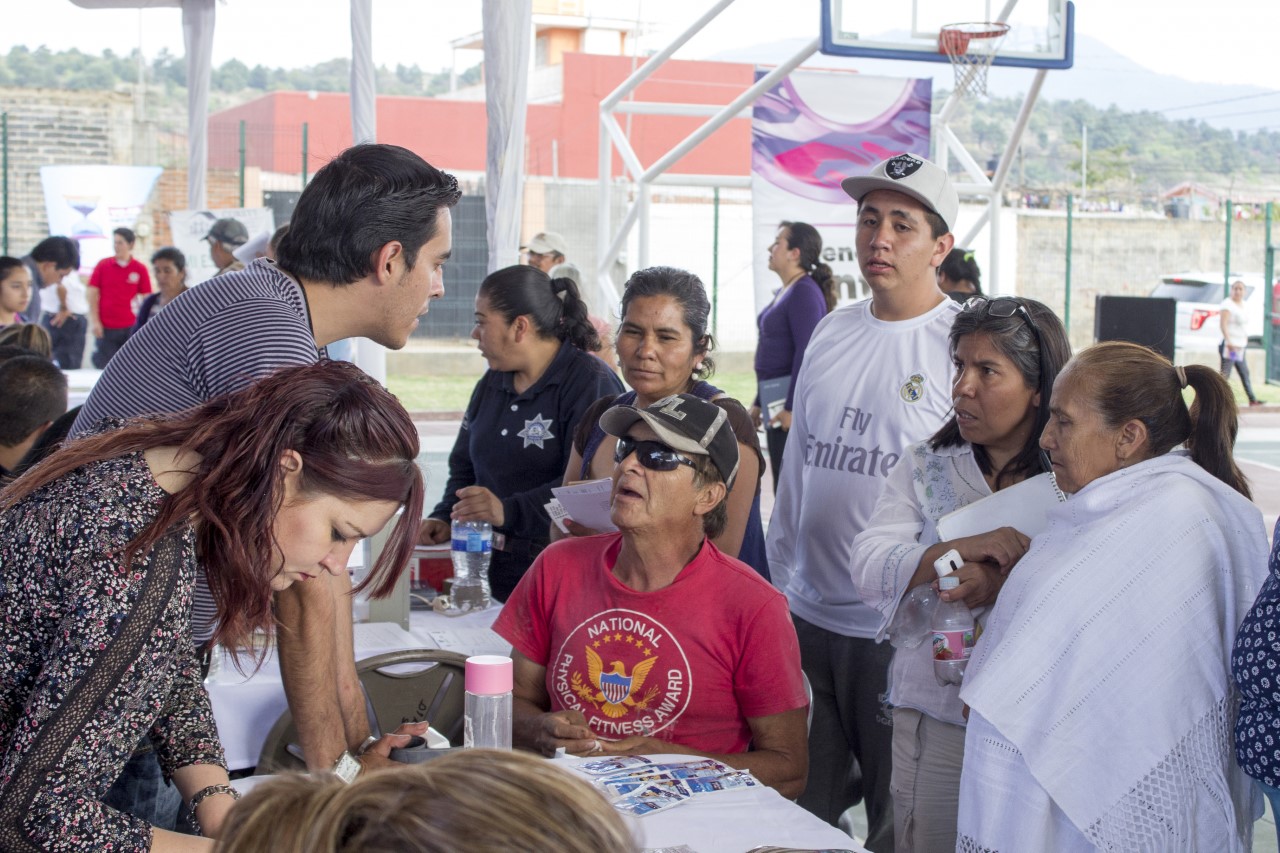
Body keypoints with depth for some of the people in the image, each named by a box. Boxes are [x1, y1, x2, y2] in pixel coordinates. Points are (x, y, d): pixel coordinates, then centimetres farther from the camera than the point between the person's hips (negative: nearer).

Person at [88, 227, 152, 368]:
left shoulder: (140, 269, 1)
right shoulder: (103, 265, 2)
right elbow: (92, 294, 3)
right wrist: (94, 321, -4)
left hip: (130, 328, 0)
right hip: (106, 327, 0)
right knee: (105, 368, 3)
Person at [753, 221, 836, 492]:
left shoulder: (805, 292, -14)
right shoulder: (785, 292, 16)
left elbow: (806, 352, -21)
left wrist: (792, 407, -24)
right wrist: (759, 403, 22)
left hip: (794, 400, -10)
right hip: (777, 403, 10)